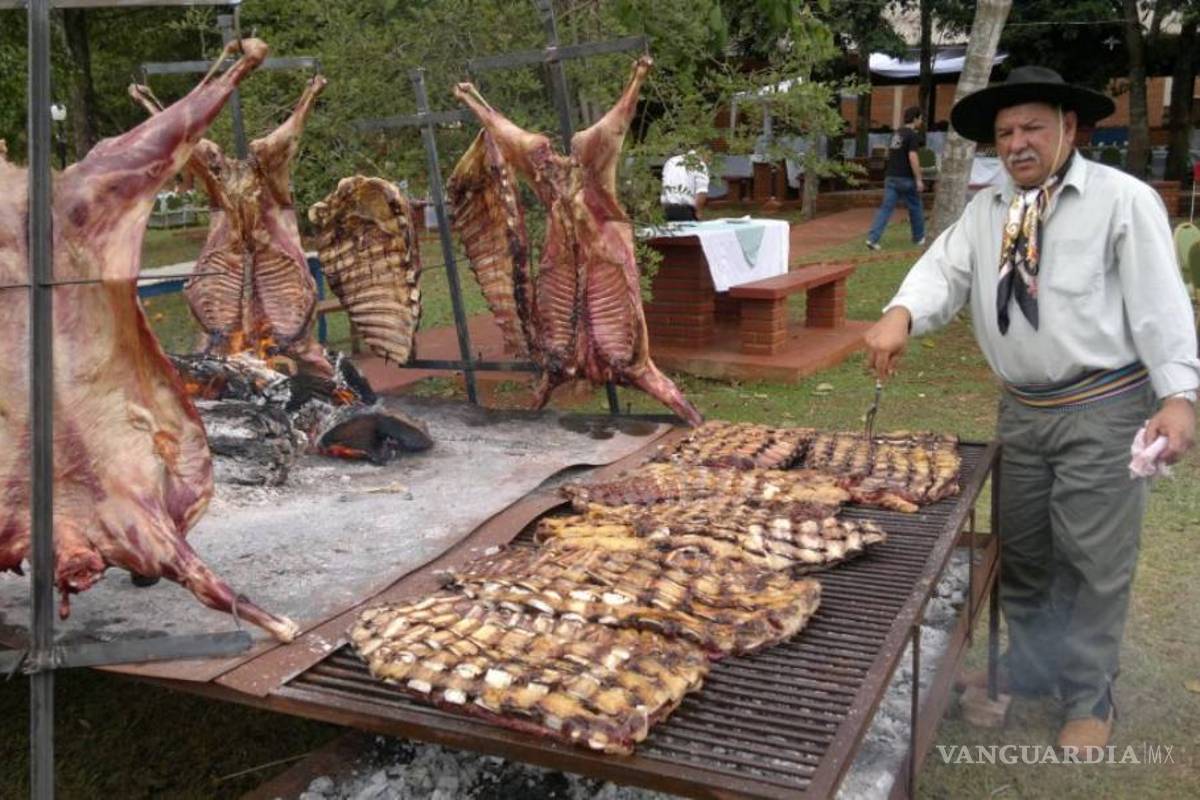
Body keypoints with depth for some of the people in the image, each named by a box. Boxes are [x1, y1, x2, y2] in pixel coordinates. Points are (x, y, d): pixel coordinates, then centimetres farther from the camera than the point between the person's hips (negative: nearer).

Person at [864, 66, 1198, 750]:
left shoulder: (1122, 199, -7)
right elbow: (945, 271, -3)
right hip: (1022, 409, 6)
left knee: (1093, 561, 2)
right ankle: (1029, 669, 38)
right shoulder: (986, 212, 9)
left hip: (1103, 408, -5)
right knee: (1023, 554, 17)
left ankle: (1089, 699, 20)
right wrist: (901, 315, -25)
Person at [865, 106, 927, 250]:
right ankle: (918, 238, 26)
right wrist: (918, 179, -18)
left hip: (891, 177, 6)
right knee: (915, 208, 12)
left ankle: (872, 238, -14)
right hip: (906, 179, -6)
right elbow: (912, 157, -19)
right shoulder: (913, 135, -11)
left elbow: (888, 154, 22)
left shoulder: (896, 134, 13)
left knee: (886, 208, -1)